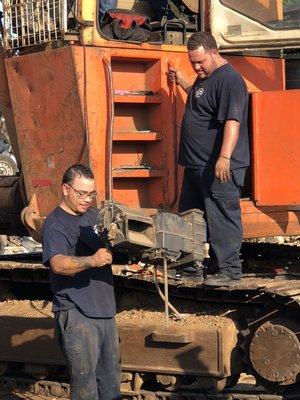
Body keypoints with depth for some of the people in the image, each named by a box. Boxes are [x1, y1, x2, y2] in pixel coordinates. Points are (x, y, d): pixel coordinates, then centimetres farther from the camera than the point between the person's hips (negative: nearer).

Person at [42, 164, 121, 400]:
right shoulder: (55, 225, -12)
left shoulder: (93, 215, 14)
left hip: (105, 309, 8)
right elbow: (58, 264, -28)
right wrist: (92, 261, -44)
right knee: (85, 378, -6)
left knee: (111, 375, 16)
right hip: (77, 314, -8)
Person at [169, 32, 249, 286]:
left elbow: (232, 121, -26)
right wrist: (181, 80, 24)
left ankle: (229, 269, 1)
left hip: (219, 168, -11)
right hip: (197, 164, 11)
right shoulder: (205, 76, 15)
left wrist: (224, 157, -34)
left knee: (222, 218, -5)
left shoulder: (229, 80, -17)